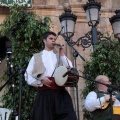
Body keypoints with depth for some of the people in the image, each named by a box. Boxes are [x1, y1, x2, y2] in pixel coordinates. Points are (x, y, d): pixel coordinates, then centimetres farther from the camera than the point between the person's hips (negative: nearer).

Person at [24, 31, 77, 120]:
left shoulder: (59, 55, 22)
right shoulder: (36, 57, 14)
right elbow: (28, 76, 9)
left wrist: (62, 55, 1)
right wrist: (41, 80, -8)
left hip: (60, 92, 1)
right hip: (44, 93, -1)